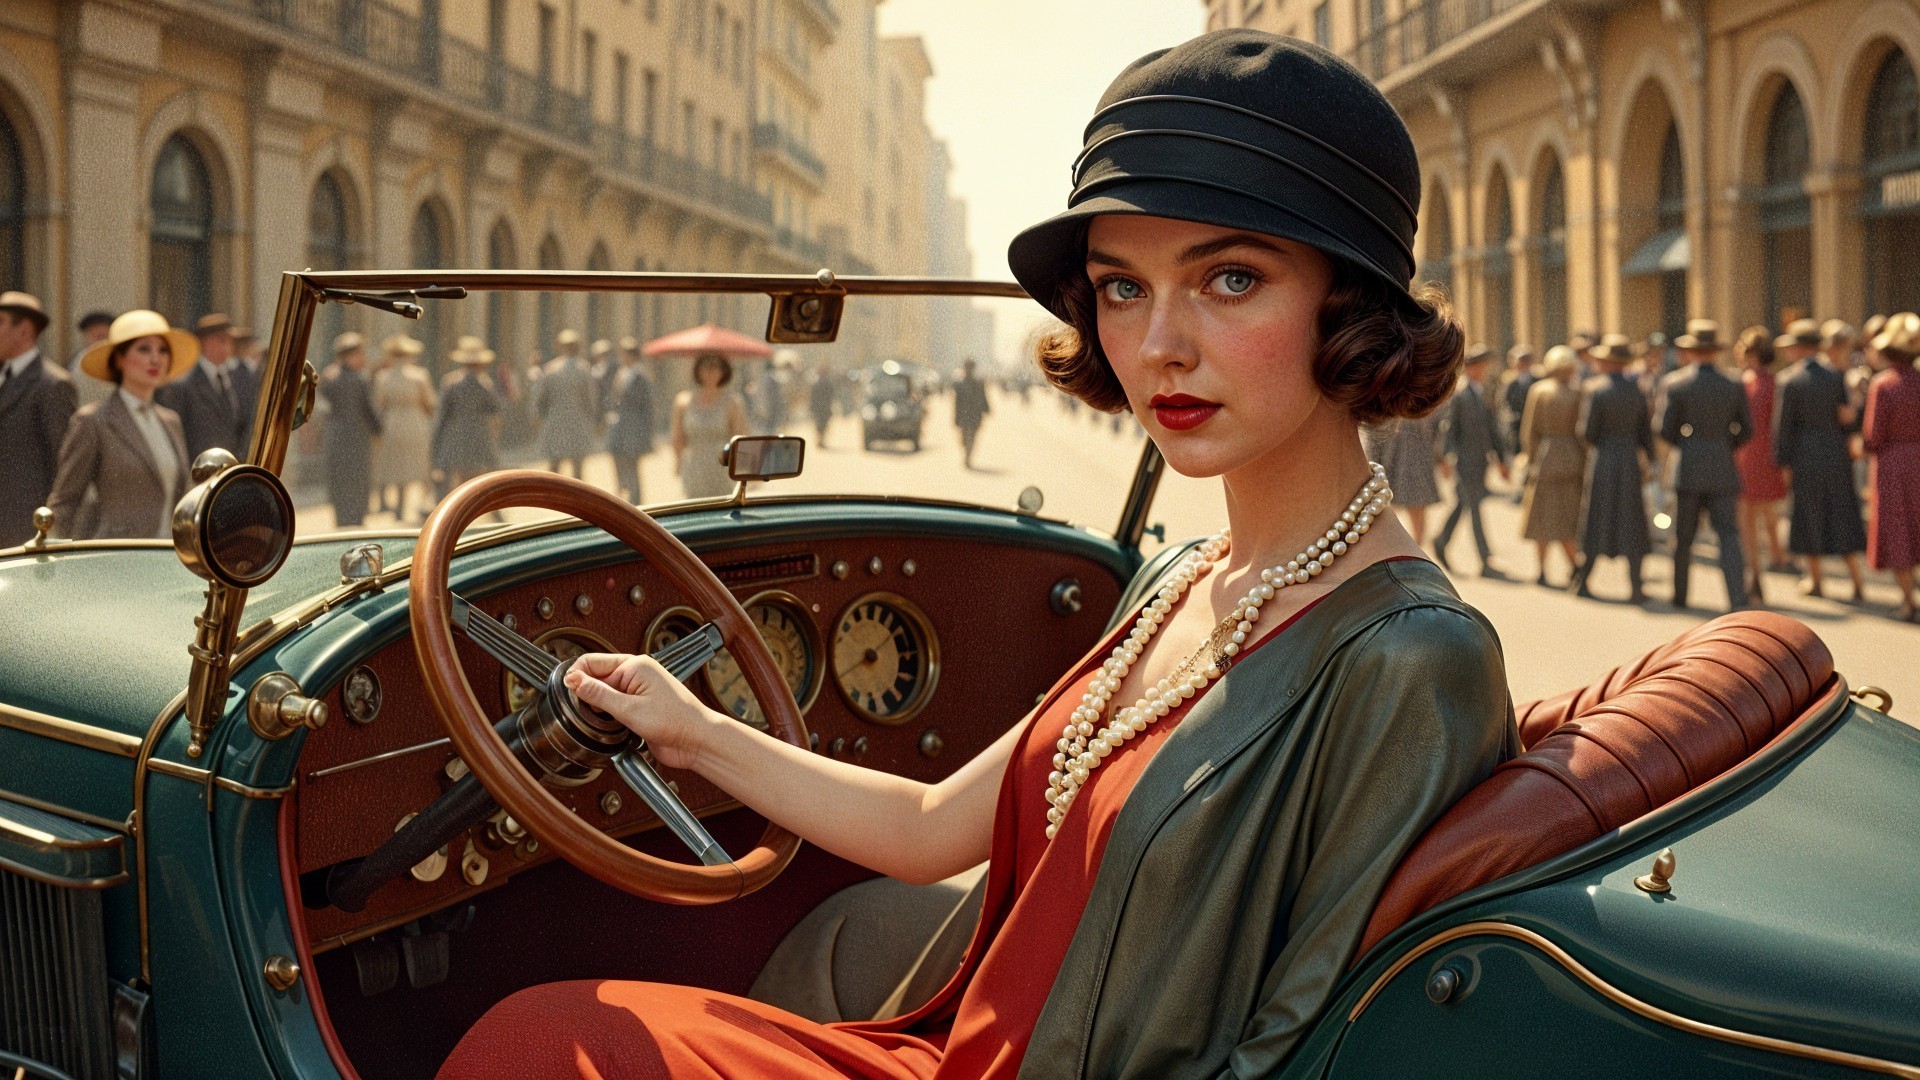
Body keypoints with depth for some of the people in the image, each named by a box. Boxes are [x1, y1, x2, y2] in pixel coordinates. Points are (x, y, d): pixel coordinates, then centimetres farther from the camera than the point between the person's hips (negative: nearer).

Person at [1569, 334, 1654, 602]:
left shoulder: (1596, 389, -12)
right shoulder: (1637, 389, 2)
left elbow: (1587, 434, -12)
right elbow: (1646, 432, 7)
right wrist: (1647, 461, 18)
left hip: (1603, 459, -3)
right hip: (1631, 461, 3)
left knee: (1597, 522, 7)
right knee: (1631, 525, 7)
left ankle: (1582, 581, 15)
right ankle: (1636, 587, 6)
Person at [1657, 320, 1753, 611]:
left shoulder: (1673, 383, -6)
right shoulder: (1733, 387, 1)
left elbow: (1665, 429, -5)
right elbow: (1745, 431, 8)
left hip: (1687, 469, -1)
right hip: (1723, 471, 1)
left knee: (1683, 537, 13)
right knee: (1728, 536, -2)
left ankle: (1680, 595, 25)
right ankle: (1738, 598, -15)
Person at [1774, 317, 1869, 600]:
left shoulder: (1790, 381, -11)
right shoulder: (1836, 376, 0)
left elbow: (1784, 425, -9)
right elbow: (1847, 415, 3)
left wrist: (1783, 462, 0)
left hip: (1805, 455, -3)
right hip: (1837, 453, 3)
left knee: (1810, 515, 9)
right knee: (1842, 515, 8)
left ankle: (1815, 580, 18)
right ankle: (1857, 582, 4)